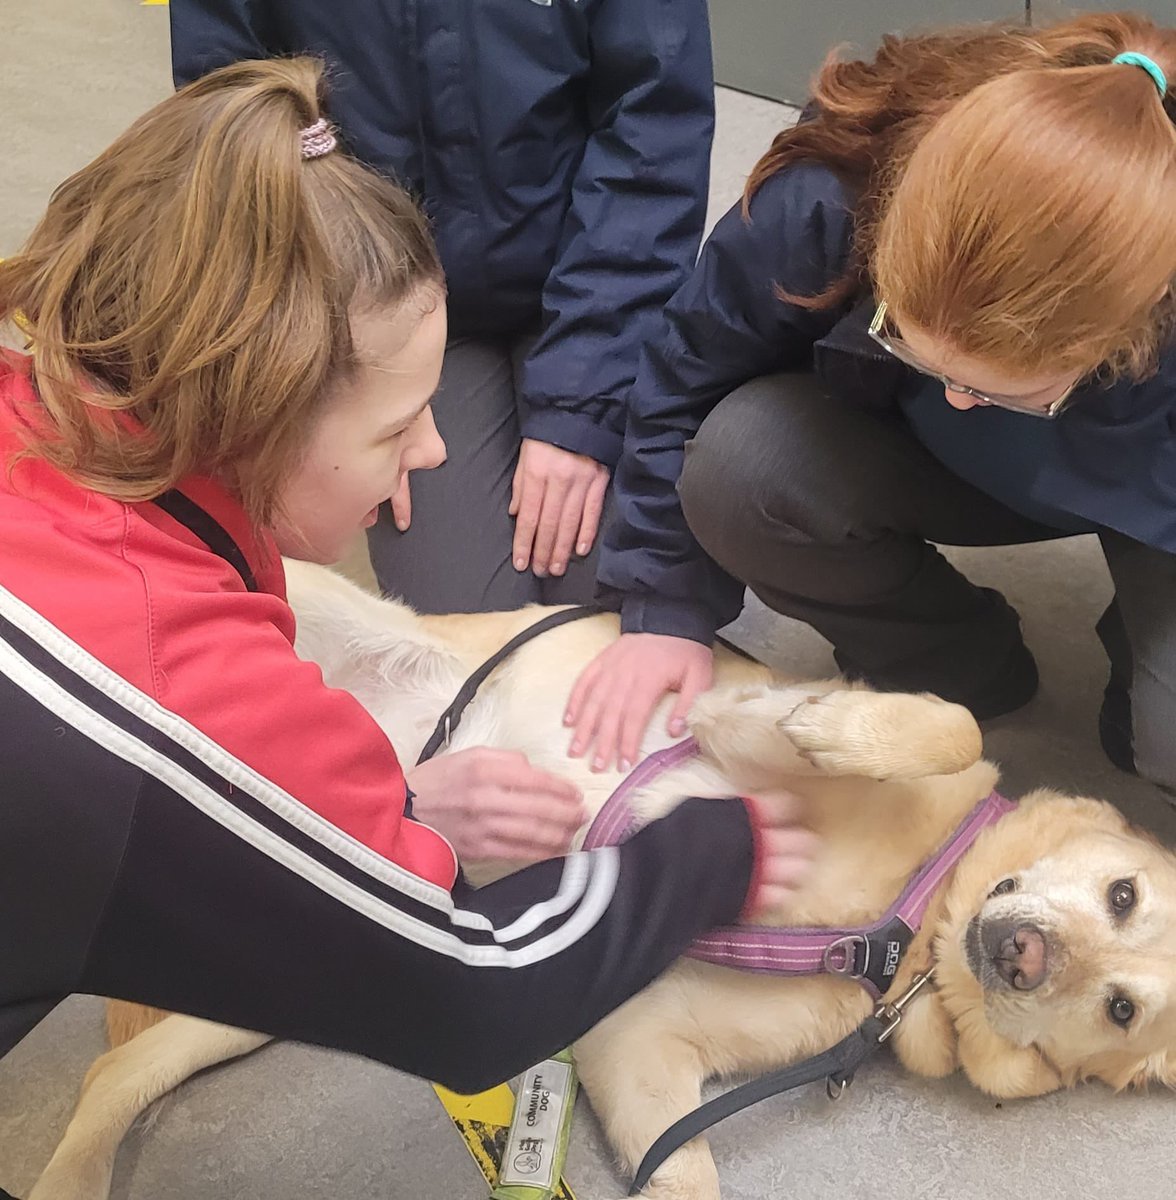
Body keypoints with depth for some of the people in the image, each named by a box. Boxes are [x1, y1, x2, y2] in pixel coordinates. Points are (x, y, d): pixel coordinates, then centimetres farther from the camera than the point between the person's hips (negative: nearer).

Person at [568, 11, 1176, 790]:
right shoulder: (825, 198, -35)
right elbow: (690, 385, -17)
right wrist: (667, 610, -17)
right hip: (964, 466, 3)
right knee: (738, 464, -29)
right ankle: (965, 672, -2)